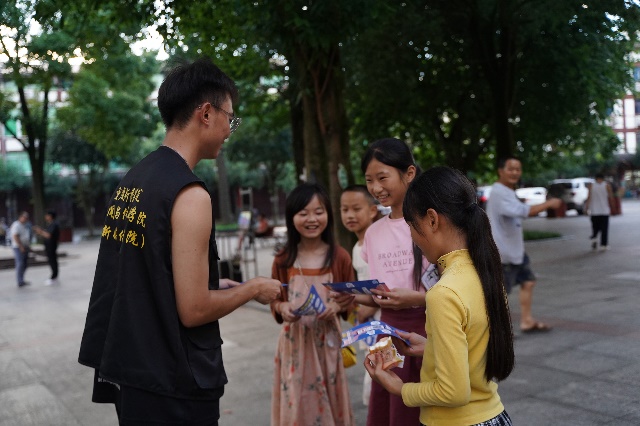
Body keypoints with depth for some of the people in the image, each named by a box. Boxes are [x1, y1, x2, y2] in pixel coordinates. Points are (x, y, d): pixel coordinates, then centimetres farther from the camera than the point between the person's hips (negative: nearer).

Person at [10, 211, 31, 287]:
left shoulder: (24, 226, 17)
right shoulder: (16, 225, -12)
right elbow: (15, 237, -21)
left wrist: (29, 246, 18)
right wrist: (21, 247, -23)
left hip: (25, 248, 9)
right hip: (19, 248, -9)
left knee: (24, 265, 11)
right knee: (20, 264, -10)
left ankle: (21, 280, 17)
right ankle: (20, 282, -9)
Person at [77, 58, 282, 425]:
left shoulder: (132, 180, 6)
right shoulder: (189, 194, -20)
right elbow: (193, 310, -21)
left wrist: (213, 284, 16)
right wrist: (254, 289, -6)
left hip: (129, 369, 8)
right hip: (172, 385, -8)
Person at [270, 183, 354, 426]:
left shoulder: (339, 256, -3)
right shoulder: (283, 260, -2)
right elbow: (274, 300, 6)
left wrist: (337, 306, -15)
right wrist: (282, 308, -15)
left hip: (327, 338, 0)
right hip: (295, 339, 0)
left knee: (328, 398, 10)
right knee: (297, 399, 6)